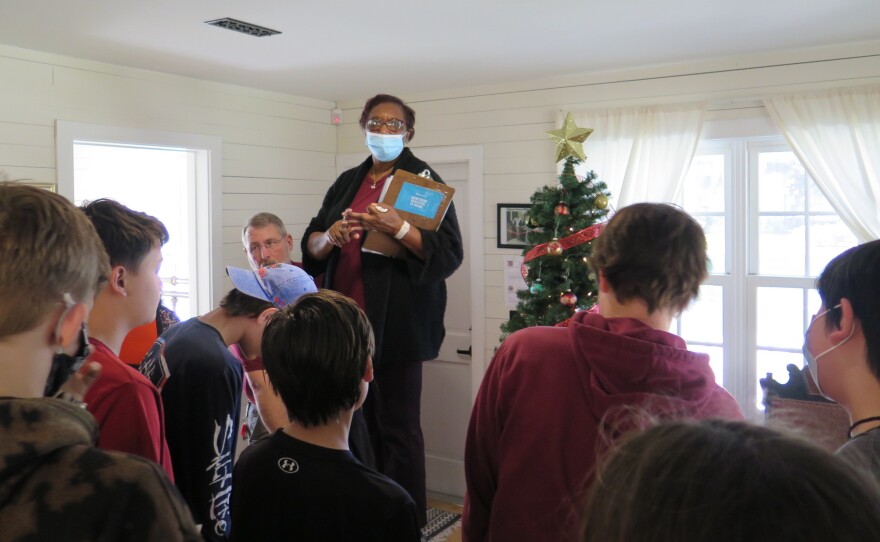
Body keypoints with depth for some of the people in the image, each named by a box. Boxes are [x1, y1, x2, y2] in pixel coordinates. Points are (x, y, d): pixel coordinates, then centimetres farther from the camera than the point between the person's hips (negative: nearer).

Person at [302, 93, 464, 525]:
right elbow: (310, 247, 12)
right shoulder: (346, 182, 15)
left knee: (397, 428, 0)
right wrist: (330, 236, -10)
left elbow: (449, 255, -10)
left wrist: (398, 227, -24)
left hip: (396, 323, -5)